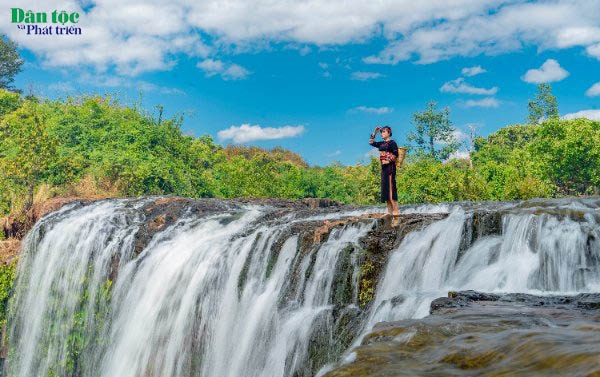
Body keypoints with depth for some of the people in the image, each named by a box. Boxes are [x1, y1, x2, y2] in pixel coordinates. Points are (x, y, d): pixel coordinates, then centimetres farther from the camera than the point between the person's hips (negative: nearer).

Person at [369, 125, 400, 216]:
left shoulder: (392, 143, -5)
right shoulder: (382, 144, 16)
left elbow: (395, 154, -13)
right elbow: (371, 142, 26)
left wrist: (388, 161, -15)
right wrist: (374, 132, 20)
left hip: (390, 166, -8)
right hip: (383, 167, 8)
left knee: (390, 188, -14)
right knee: (385, 189, 5)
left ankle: (396, 211, -15)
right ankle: (390, 211, 5)